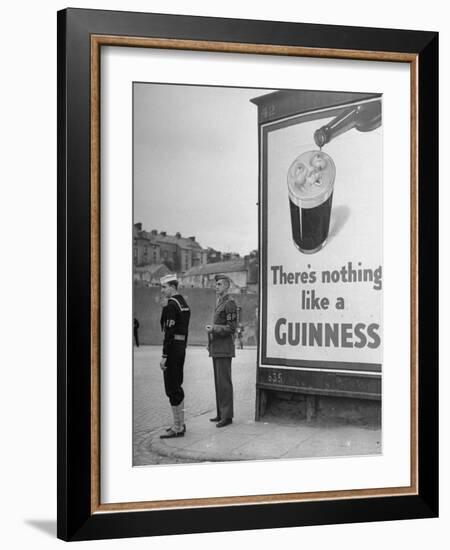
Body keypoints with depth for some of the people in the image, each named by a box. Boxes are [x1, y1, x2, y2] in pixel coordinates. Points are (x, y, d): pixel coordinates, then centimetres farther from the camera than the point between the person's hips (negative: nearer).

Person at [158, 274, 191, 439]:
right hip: (181, 347, 10)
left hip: (172, 348, -10)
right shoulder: (184, 304, 14)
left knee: (172, 389, -5)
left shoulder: (171, 306, -16)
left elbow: (169, 332, -20)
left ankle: (177, 428, -3)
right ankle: (180, 423, 24)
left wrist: (164, 356, -19)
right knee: (177, 386, 17)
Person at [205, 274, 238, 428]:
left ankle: (227, 416, -5)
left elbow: (231, 328, -16)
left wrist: (213, 329, -19)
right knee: (218, 382, 11)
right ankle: (221, 413, 17)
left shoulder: (230, 303, -11)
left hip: (224, 350, -10)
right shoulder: (220, 303, 18)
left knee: (224, 382, -8)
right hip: (216, 349, 10)